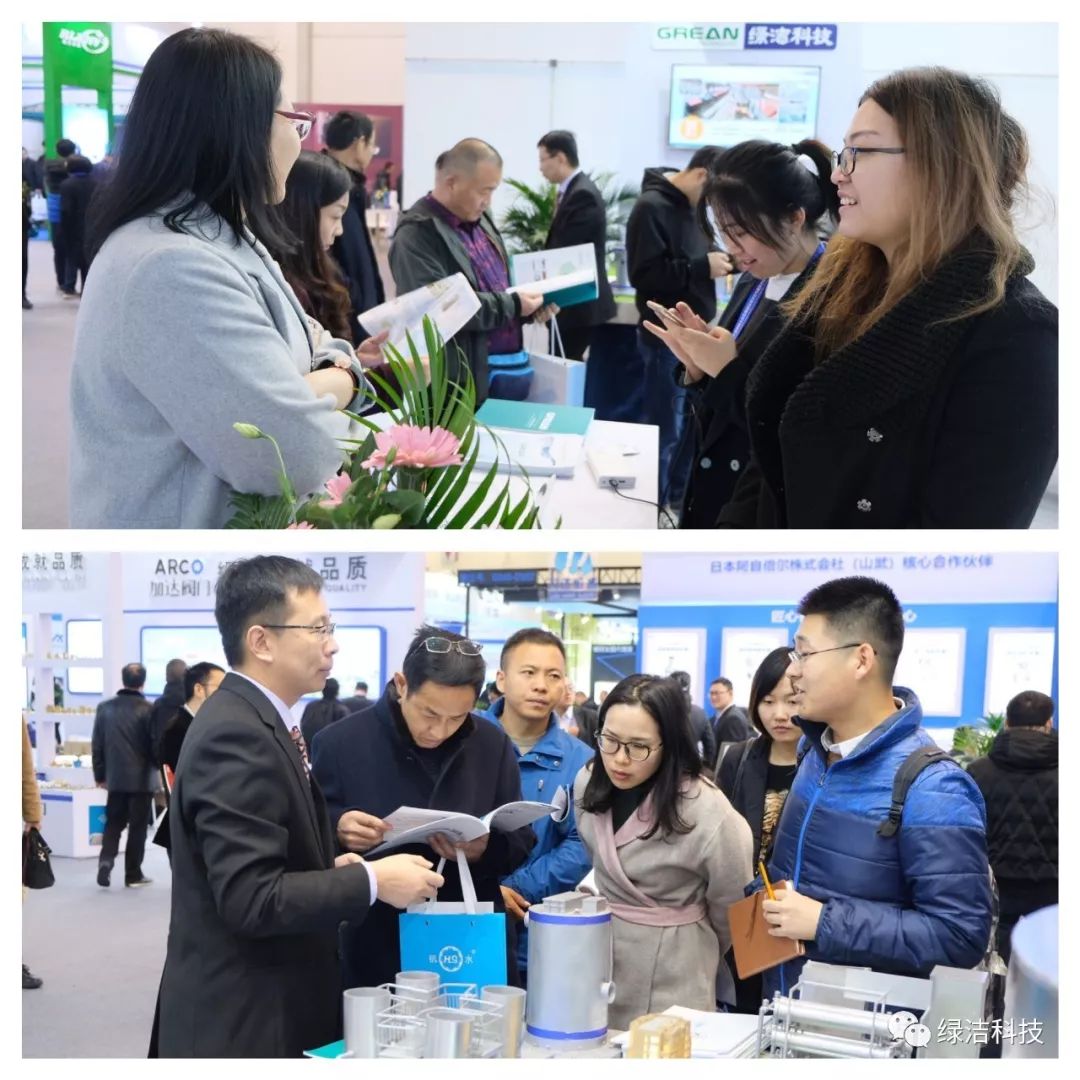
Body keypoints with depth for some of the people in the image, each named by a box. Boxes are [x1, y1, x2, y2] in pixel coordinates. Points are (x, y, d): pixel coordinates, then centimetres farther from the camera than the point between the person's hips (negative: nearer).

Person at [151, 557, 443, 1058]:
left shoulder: (253, 722, 11)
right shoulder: (236, 736, -20)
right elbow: (250, 899, -25)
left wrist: (329, 869, 5)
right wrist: (370, 881, -19)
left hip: (272, 1009, 10)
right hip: (241, 1024, -10)